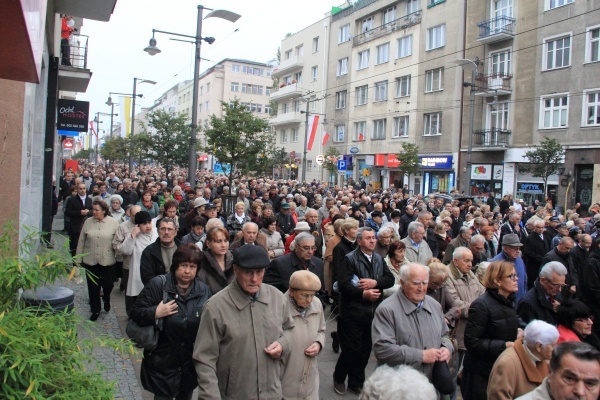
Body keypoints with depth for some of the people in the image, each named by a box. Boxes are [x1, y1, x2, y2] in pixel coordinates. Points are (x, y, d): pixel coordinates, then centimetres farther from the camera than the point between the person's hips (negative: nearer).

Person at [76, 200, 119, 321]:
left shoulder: (113, 223, -6)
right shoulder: (88, 222, 0)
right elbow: (81, 242, 6)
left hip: (108, 261, -2)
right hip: (90, 261, 2)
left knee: (108, 284, 6)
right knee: (93, 287, 10)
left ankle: (106, 299, 40)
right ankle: (95, 310, 27)